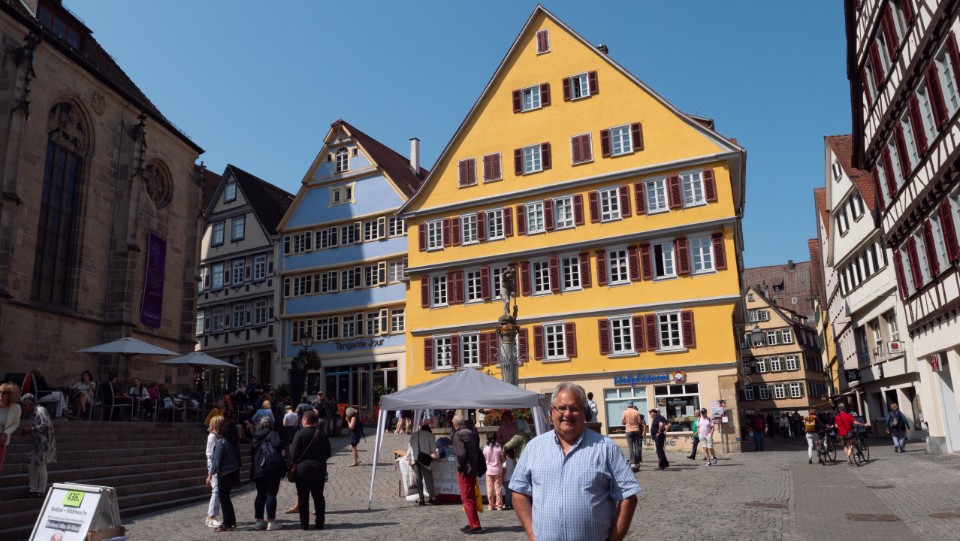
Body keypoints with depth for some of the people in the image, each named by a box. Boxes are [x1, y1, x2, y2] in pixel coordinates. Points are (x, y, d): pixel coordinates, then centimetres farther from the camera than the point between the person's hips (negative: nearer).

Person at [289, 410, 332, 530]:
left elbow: (294, 455, -11)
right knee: (318, 497, 12)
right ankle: (320, 523, 13)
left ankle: (304, 524, 6)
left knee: (303, 498, 5)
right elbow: (328, 454, 7)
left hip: (303, 469, -4)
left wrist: (290, 447, 8)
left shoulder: (300, 434, -11)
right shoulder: (322, 435, 3)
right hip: (320, 470, 4)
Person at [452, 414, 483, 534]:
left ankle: (475, 525, 1)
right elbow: (477, 450, 10)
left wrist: (460, 466, -10)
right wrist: (476, 466, 12)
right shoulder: (472, 433, 9)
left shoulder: (458, 435, -14)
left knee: (467, 498, -1)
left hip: (465, 470, -8)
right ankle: (472, 523, 26)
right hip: (474, 469, 8)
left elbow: (461, 453, -24)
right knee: (471, 497, 17)